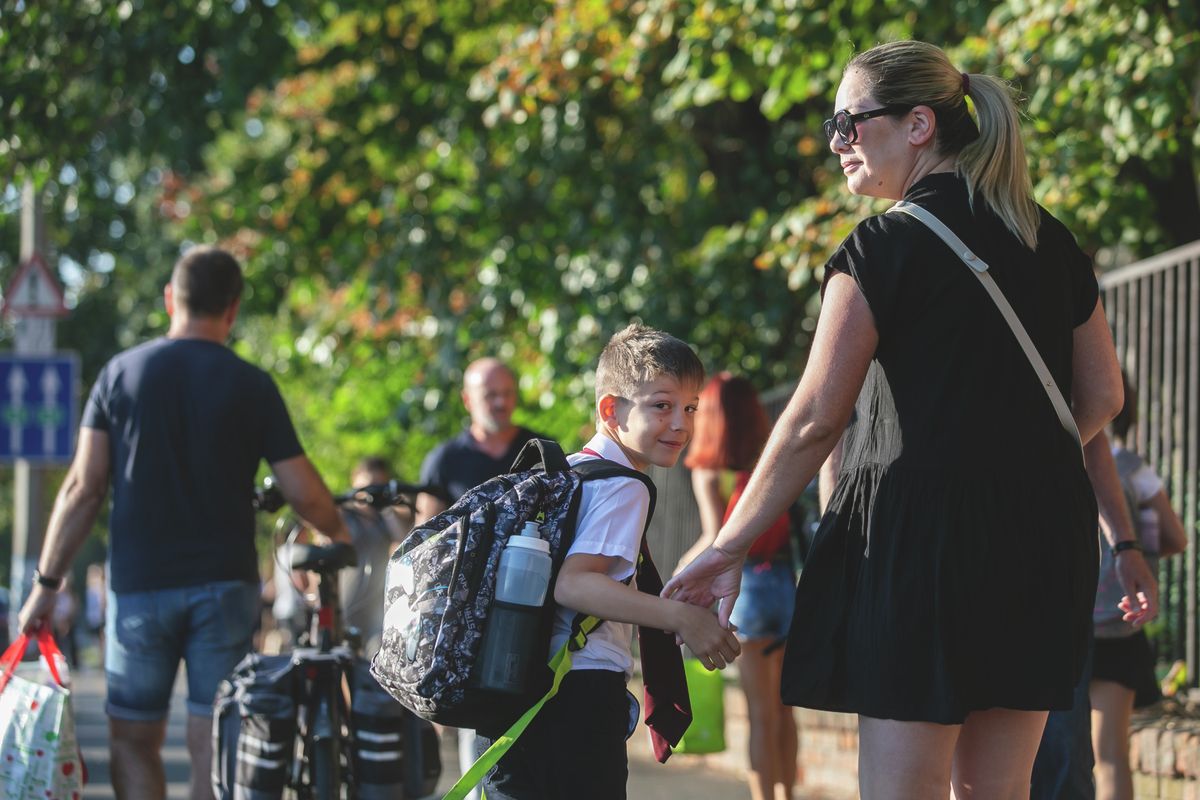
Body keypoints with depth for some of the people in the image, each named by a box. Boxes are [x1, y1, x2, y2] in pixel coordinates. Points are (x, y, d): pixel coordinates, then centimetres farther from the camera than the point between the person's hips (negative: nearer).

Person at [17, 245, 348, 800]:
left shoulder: (121, 373, 0)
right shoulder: (252, 386, -2)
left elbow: (82, 490, -3)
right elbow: (304, 495, -2)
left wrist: (46, 585, 3)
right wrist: (340, 535, 19)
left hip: (139, 587, 1)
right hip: (224, 586, 0)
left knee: (133, 740, 9)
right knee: (214, 746, 2)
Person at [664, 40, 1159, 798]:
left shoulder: (888, 245, -8)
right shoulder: (1052, 242, 11)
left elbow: (814, 421, -9)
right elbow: (1102, 397, 16)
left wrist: (728, 548, -2)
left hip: (922, 531, -7)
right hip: (1044, 532, 7)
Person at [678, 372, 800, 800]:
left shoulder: (709, 471, -4)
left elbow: (718, 538, -12)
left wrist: (685, 564, 4)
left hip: (745, 584, -4)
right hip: (786, 580, 4)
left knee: (761, 713, 0)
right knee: (783, 708, 15)